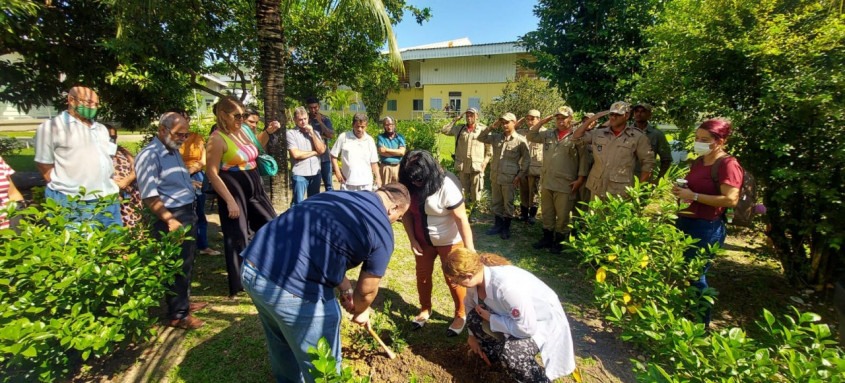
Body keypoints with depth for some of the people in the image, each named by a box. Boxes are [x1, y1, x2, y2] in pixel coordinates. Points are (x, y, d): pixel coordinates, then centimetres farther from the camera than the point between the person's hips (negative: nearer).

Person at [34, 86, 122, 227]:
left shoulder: (101, 129, 19)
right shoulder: (52, 126, -1)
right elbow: (44, 165, -1)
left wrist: (111, 188, 13)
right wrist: (62, 188, -5)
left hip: (107, 200, 6)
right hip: (71, 203, -6)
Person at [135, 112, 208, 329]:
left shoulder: (174, 151, 13)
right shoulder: (150, 155, -15)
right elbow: (149, 196, -21)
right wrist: (170, 220, -23)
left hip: (188, 214, 9)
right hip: (171, 218, -9)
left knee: (186, 263, 19)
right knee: (177, 267, 0)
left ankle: (184, 302, 34)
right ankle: (177, 315, 13)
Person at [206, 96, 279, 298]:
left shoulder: (243, 130, 6)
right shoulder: (217, 139, -15)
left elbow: (255, 148, 26)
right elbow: (212, 173, -18)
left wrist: (268, 132, 9)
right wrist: (229, 201, -22)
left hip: (254, 188, 8)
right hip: (234, 192, -8)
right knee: (237, 238, 1)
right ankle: (237, 285, 17)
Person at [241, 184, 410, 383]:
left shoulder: (337, 196, 20)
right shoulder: (382, 232, 0)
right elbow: (366, 290, 11)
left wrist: (345, 289, 34)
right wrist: (360, 312, 32)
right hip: (294, 288, -8)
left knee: (282, 346, 33)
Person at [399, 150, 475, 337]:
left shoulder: (446, 186, -29)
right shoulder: (410, 185, -13)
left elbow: (461, 218, -28)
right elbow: (407, 212, -3)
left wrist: (470, 248, -29)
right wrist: (412, 240, -9)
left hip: (449, 242, -5)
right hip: (423, 240, 5)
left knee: (453, 279, 8)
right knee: (422, 274, 17)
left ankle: (461, 315, 31)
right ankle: (425, 309, 42)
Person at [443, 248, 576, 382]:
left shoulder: (506, 287, -39)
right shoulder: (476, 276, -14)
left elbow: (526, 329, -31)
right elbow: (470, 304, 7)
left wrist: (490, 318, -23)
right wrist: (472, 334, 15)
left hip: (543, 323, -8)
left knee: (509, 353, -29)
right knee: (473, 319, -4)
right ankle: (497, 357, 18)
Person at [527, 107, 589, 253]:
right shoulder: (548, 134, 9)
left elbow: (583, 158, -6)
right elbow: (531, 136, 12)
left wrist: (580, 179, -10)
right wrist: (543, 121, 4)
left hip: (565, 185, -5)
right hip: (547, 183, 5)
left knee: (563, 216, 5)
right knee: (547, 214, 15)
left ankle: (559, 241, 18)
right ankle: (547, 238, 29)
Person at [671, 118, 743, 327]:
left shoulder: (728, 164, -13)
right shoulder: (698, 161, 12)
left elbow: (731, 200, -22)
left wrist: (694, 196, -20)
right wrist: (681, 190, 6)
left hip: (707, 228, -8)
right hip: (685, 222, 8)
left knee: (695, 276, 1)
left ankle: (701, 324, 20)